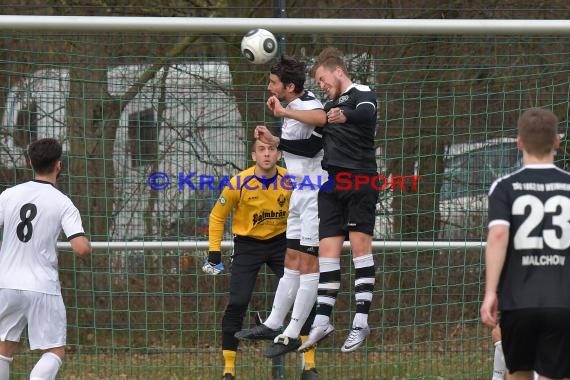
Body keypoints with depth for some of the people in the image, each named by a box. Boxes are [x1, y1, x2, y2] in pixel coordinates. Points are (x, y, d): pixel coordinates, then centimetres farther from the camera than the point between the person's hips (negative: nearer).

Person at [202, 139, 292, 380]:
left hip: (280, 242, 2)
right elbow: (217, 216, -4)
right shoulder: (239, 184, -18)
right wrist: (214, 253, -7)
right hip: (248, 244, -2)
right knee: (237, 303, -10)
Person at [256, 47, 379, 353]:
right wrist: (276, 141, 17)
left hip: (360, 181, -7)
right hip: (331, 184, 7)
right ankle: (322, 320, 0)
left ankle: (361, 321, -8)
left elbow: (366, 113, -22)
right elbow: (313, 143, 27)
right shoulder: (331, 106, 24)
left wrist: (344, 117, -41)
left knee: (360, 245, -9)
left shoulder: (362, 95, 0)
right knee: (327, 249, 1)